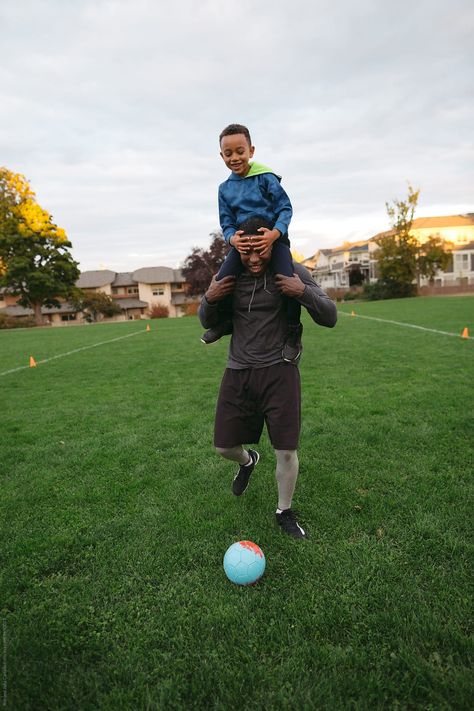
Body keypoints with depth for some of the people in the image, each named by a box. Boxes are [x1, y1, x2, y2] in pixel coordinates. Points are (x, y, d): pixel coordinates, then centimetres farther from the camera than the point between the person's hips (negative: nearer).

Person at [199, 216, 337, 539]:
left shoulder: (293, 272, -6)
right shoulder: (229, 274, 1)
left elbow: (330, 318, -5)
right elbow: (208, 323, 12)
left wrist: (304, 292, -23)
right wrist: (209, 299, -11)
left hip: (279, 371, -2)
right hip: (238, 371, 3)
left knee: (287, 451, 0)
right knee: (224, 446, 8)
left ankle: (285, 512, 27)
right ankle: (248, 461, 46)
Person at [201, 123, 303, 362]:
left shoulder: (266, 177, -4)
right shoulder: (224, 188, 7)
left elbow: (285, 208, -5)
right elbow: (226, 223, 6)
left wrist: (274, 233, -24)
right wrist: (233, 238, -19)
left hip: (273, 237, -3)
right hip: (243, 242, 3)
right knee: (221, 281, -17)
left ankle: (293, 332, -5)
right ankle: (226, 320, 13)